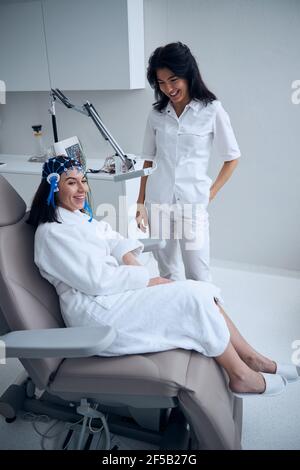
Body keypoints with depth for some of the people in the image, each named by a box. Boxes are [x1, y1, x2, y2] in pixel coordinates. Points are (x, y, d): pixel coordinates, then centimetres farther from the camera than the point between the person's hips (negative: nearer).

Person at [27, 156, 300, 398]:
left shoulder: (78, 216, 14)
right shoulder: (51, 232, -15)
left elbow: (113, 240, 15)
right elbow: (97, 280, -21)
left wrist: (129, 259, -7)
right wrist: (146, 279, -15)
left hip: (114, 291, 9)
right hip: (96, 311, -9)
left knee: (202, 294, -4)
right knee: (193, 297, -16)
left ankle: (252, 358, 6)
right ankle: (241, 376, -2)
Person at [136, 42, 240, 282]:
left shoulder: (212, 110, -3)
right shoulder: (156, 113, 7)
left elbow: (232, 157, 4)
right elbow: (149, 160, 12)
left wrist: (211, 193, -2)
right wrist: (141, 202, 9)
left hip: (192, 202, -3)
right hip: (157, 202, 3)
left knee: (198, 276, 2)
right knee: (167, 272, 13)